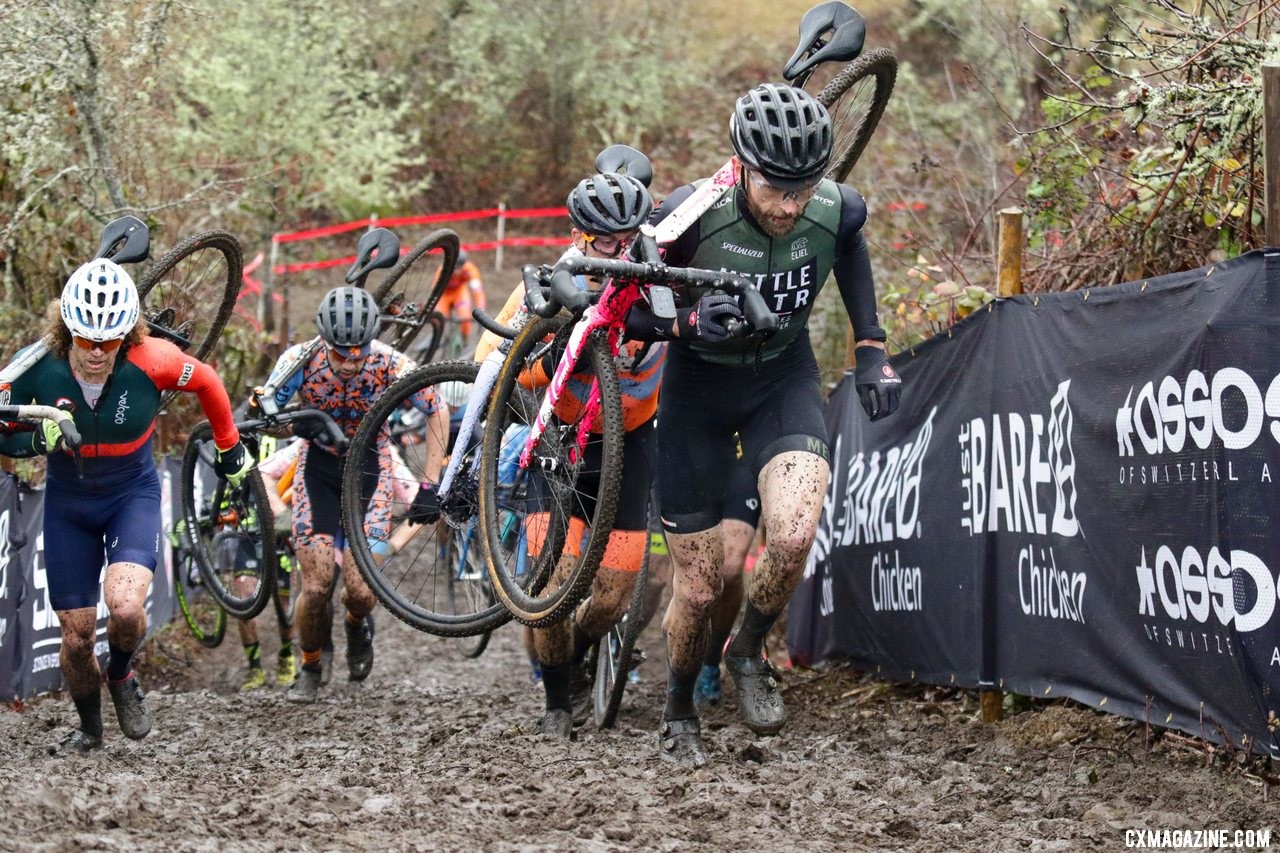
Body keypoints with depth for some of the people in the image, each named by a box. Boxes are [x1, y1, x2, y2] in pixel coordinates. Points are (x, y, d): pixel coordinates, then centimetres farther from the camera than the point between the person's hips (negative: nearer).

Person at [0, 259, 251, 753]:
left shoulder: (150, 362, -26)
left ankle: (121, 676, 9)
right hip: (68, 500, 1)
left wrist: (230, 448, 7)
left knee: (125, 607, -26)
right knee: (76, 635, 2)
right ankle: (89, 726, 31)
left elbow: (207, 384, -5)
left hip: (133, 494, -1)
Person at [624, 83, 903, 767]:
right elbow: (627, 307, -16)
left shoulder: (837, 211, -20)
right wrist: (689, 322, -37)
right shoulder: (690, 214, -28)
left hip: (784, 377, 1)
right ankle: (678, 714, 30)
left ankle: (749, 651, 3)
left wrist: (871, 351, 3)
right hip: (698, 382, -1)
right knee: (700, 587, 1)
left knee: (795, 532, -27)